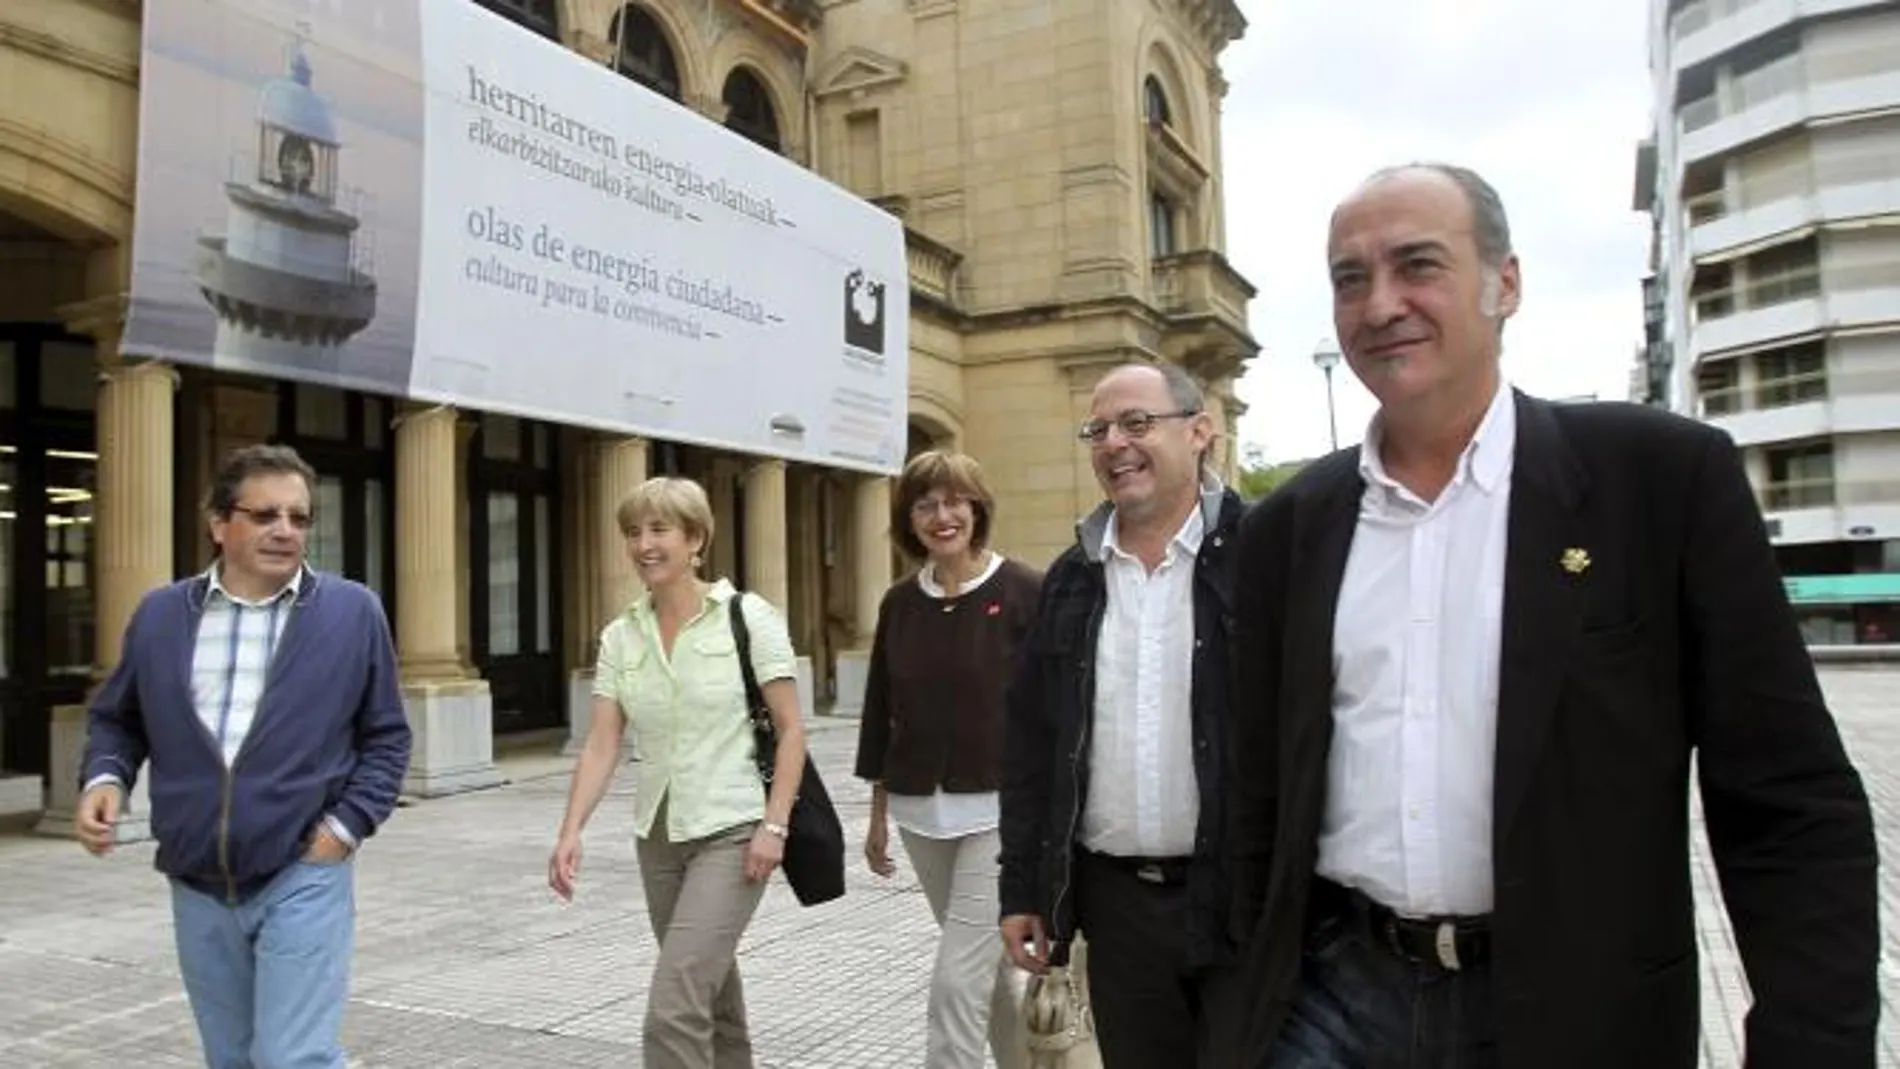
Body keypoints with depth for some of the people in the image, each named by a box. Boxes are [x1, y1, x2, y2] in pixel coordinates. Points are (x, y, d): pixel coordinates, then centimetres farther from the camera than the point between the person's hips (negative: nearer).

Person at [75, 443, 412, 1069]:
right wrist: (104, 778, -3)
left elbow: (387, 736, 2)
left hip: (303, 876, -3)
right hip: (197, 885, 4)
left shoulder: (353, 612, -3)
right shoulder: (160, 615, 4)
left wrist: (347, 824, -8)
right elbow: (115, 718, 17)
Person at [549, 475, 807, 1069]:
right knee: (709, 991, 19)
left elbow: (790, 731, -8)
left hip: (733, 832, -5)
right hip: (657, 837, 5)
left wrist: (774, 825, -15)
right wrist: (571, 831, -14)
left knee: (673, 1008, -12)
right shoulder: (619, 636, 4)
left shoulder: (748, 617, -9)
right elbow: (601, 745, -1)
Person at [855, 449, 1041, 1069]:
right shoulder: (899, 604, 6)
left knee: (957, 979, -7)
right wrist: (878, 814, 14)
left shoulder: (1024, 592, -8)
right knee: (989, 965, 19)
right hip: (922, 814, 5)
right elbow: (881, 713, 12)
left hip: (1000, 809, -5)